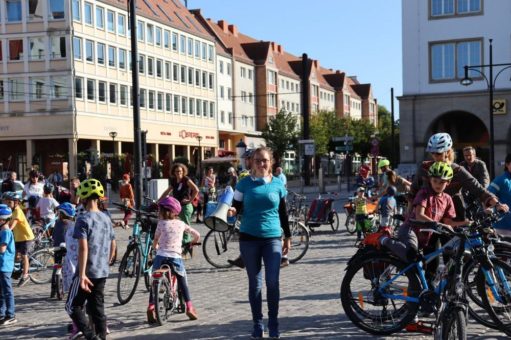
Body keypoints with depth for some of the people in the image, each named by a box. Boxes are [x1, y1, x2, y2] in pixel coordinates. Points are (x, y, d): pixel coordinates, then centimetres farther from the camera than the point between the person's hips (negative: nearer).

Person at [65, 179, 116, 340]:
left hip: (87, 272, -6)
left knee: (73, 306, 4)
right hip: (102, 272, 6)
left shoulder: (83, 219, -13)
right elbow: (113, 246, 14)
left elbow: (83, 248, -20)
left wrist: (82, 274, -21)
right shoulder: (106, 219, 8)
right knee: (97, 308, 13)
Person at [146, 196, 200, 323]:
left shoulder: (161, 223, 0)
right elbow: (197, 235, 13)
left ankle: (151, 307, 3)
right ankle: (189, 307, 6)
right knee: (182, 283, 15)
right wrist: (192, 243, 33)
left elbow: (155, 241, 4)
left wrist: (155, 247, 26)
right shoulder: (181, 224, 8)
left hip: (161, 256, -1)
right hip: (176, 257, 1)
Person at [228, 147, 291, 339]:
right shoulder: (244, 183, 1)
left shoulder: (278, 184, 5)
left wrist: (287, 237, 13)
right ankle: (257, 323, 16)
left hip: (272, 238, 0)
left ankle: (273, 323, 7)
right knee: (254, 283, 6)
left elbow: (283, 213, 12)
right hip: (249, 238, 0)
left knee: (272, 282, -7)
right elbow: (237, 208, 4)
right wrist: (232, 211, -19)